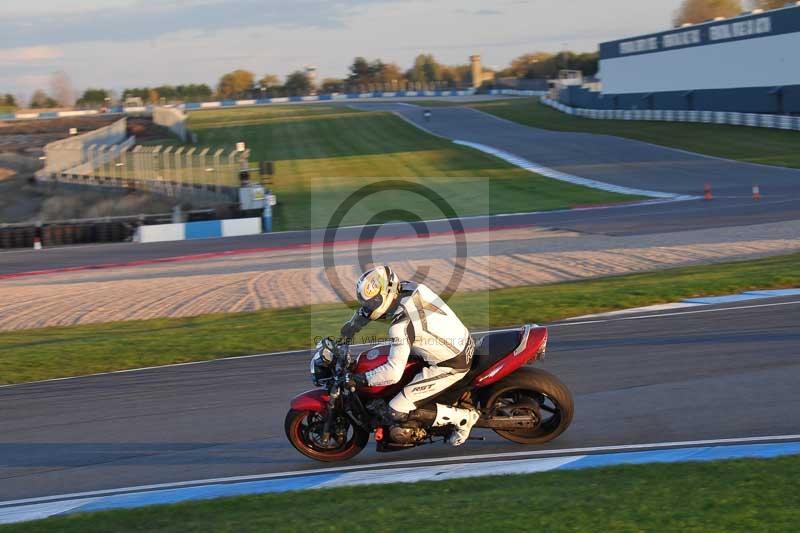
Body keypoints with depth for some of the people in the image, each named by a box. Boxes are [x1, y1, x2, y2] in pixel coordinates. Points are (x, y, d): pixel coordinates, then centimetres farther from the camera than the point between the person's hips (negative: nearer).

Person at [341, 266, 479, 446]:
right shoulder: (407, 287, -5)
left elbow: (394, 373, -31)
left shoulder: (402, 324, -29)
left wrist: (361, 379, -20)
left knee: (397, 412, -7)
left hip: (452, 365, -9)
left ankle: (463, 417, 0)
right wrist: (353, 324, 7)